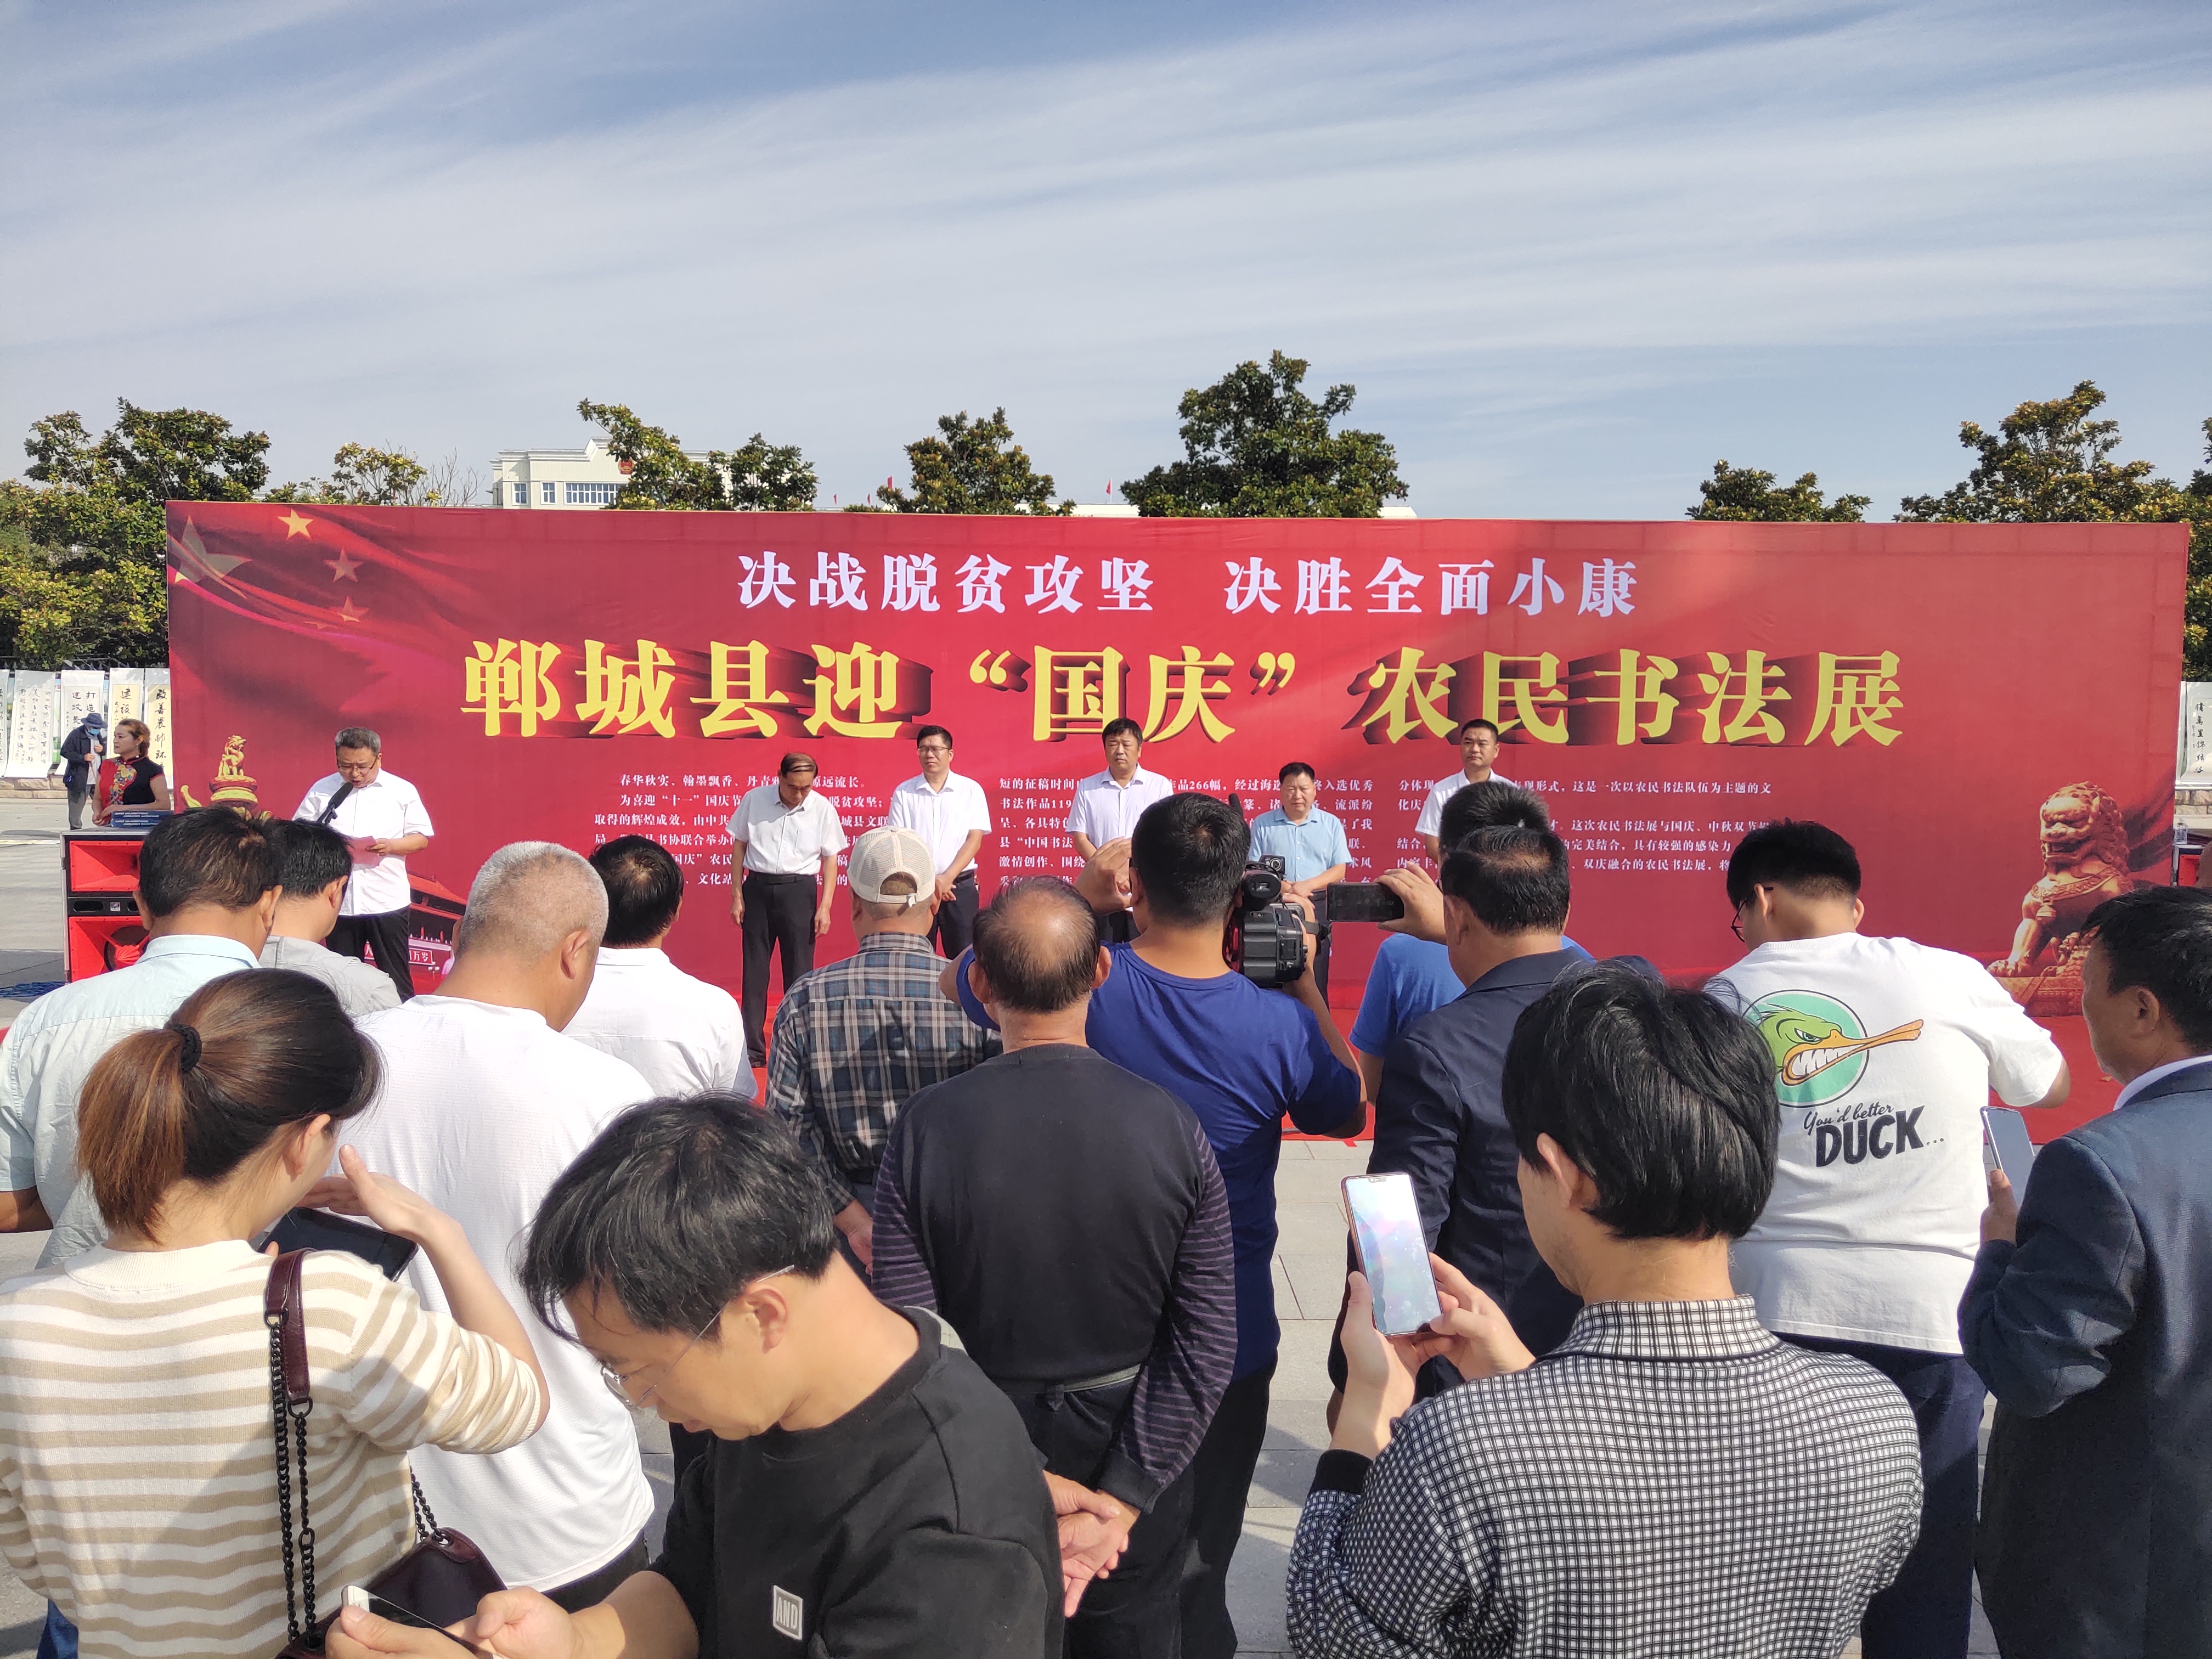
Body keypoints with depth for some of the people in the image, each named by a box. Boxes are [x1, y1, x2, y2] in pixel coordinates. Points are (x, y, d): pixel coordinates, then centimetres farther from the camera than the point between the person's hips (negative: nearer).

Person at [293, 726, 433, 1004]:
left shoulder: (402, 791, 3)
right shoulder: (322, 790, 9)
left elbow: (421, 839, 4)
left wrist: (391, 846, -16)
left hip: (387, 901, -2)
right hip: (338, 901, 2)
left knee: (396, 979, 2)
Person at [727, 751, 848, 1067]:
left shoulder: (822, 808, -3)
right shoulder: (754, 800, -2)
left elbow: (830, 858, 2)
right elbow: (739, 846, 6)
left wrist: (825, 906, -4)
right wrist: (736, 895, 3)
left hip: (799, 890, -1)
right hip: (757, 887, 1)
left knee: (798, 971, 2)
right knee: (754, 969, 5)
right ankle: (753, 1049, 12)